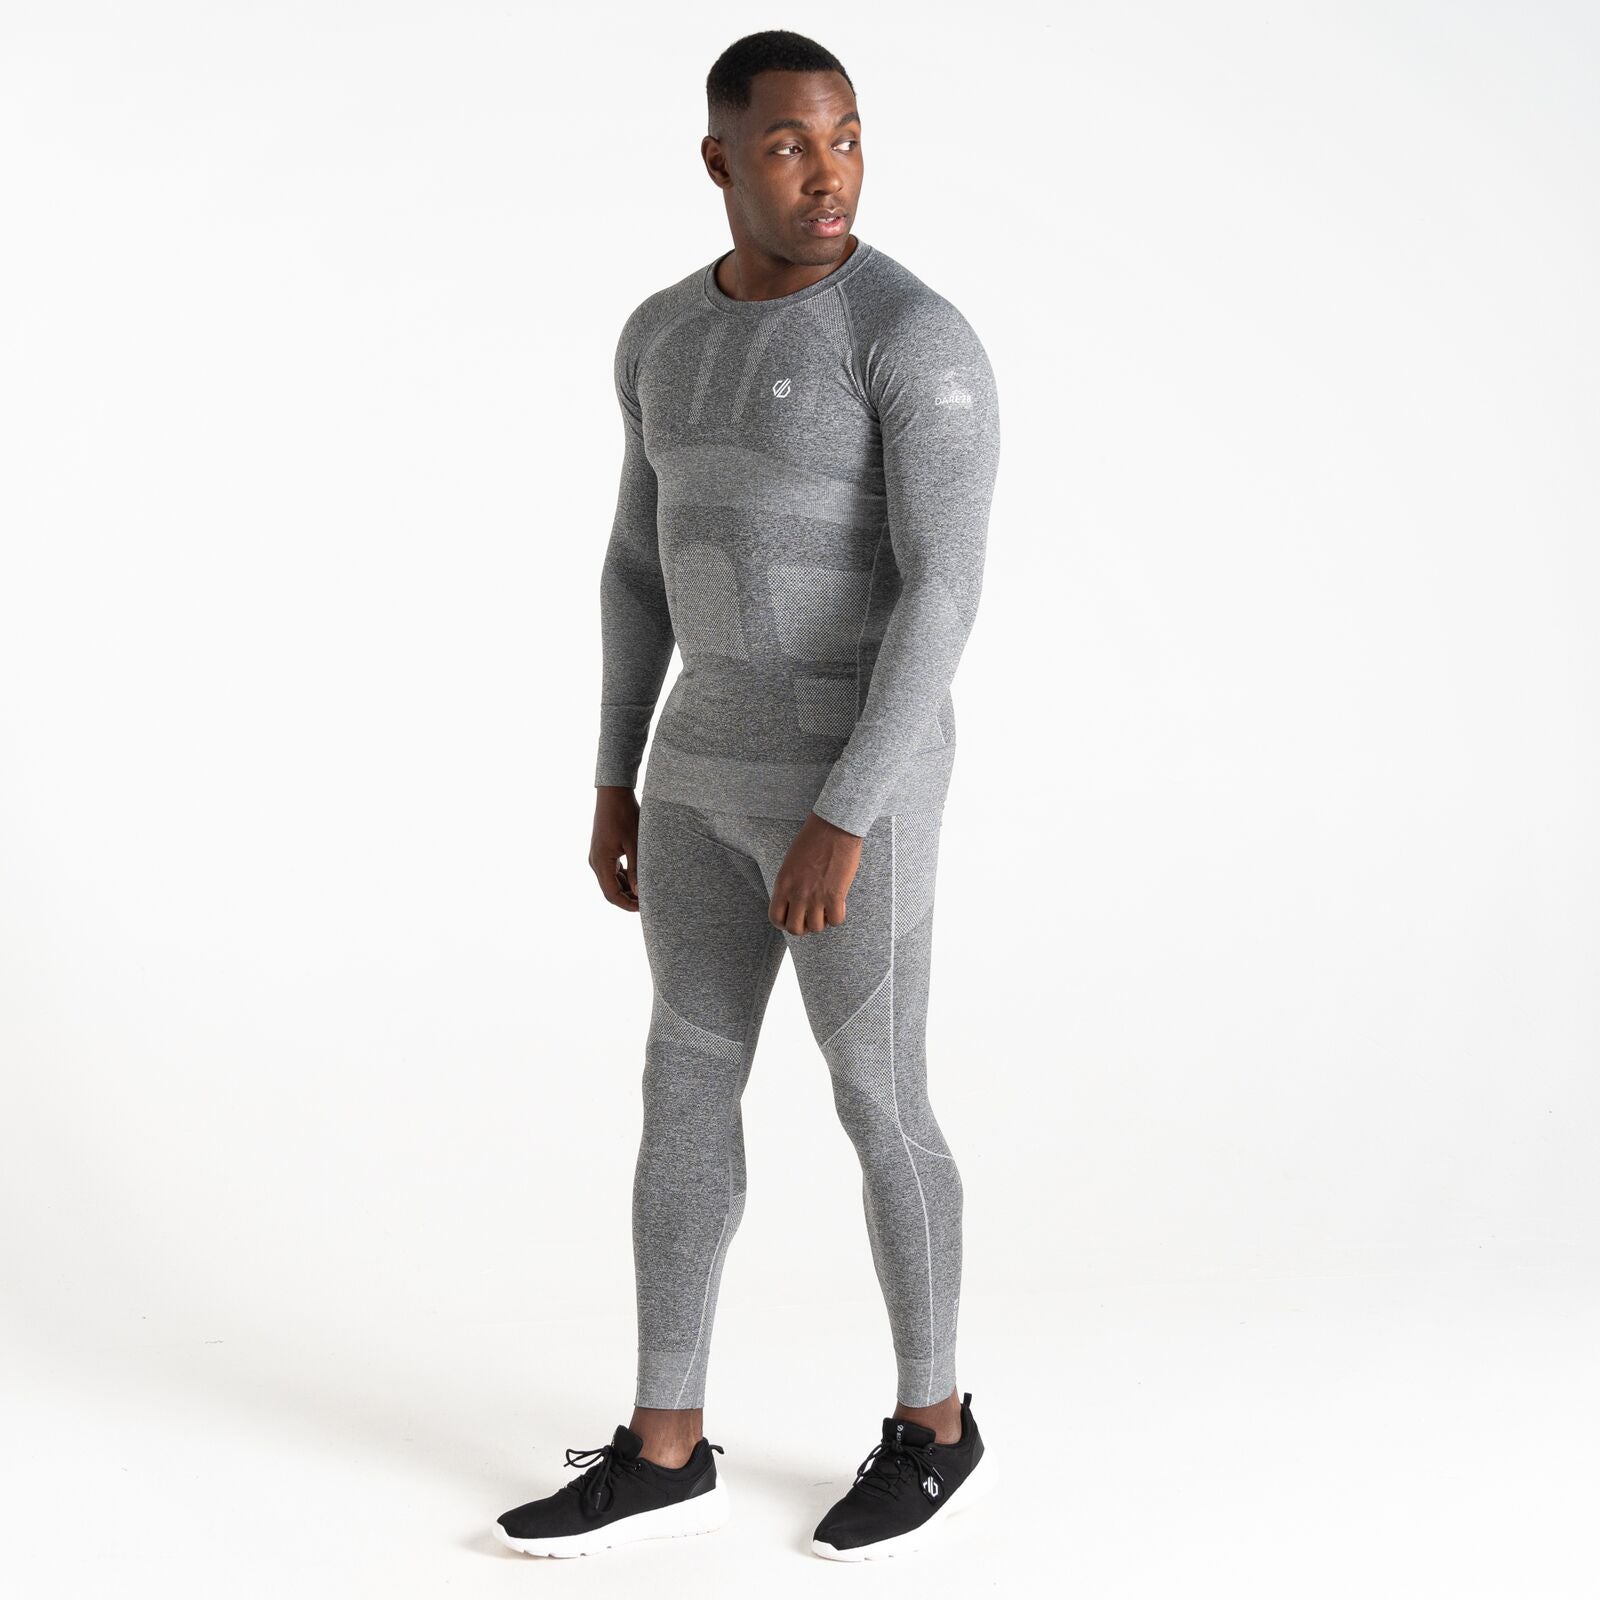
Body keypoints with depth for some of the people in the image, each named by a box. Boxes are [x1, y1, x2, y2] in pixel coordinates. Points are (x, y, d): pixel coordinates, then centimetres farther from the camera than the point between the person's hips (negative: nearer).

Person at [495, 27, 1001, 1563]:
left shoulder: (919, 337, -15)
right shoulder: (668, 336, 8)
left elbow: (946, 590, -20)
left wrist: (845, 819, -23)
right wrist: (615, 779, 14)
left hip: (856, 777, -7)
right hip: (713, 765, 7)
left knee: (878, 1109, 5)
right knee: (684, 1094, 10)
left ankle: (934, 1424, 26)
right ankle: (664, 1450, 22)